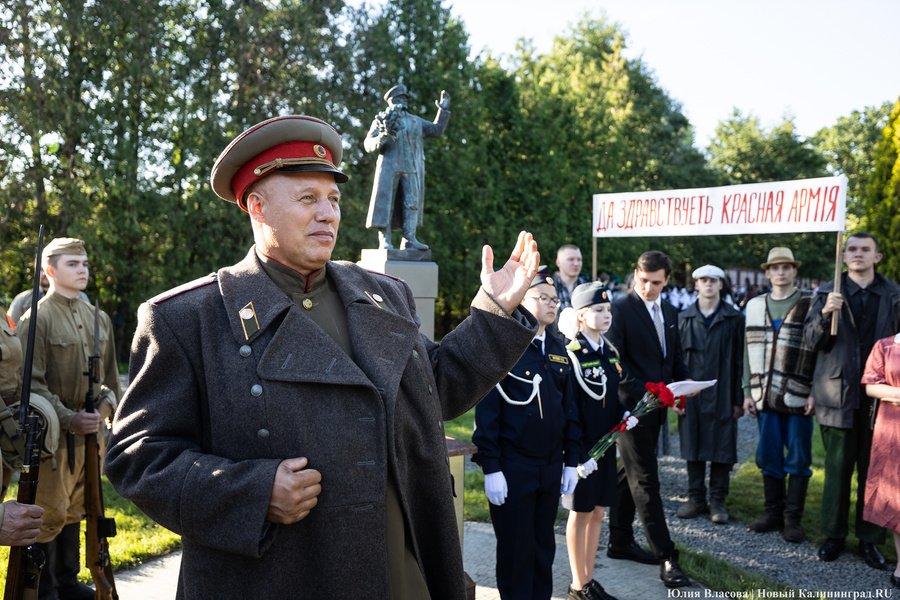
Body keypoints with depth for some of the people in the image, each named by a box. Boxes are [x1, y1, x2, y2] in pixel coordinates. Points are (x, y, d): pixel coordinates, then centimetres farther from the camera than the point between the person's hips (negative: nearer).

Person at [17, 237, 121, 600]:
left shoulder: (98, 319, 12)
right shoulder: (36, 318, -8)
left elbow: (110, 375, 19)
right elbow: (31, 383, -13)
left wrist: (105, 406, 1)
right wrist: (68, 419, -20)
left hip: (89, 431, 6)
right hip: (53, 434, -6)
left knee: (74, 510, 16)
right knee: (49, 513, 1)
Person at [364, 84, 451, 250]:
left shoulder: (415, 121, 22)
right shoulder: (381, 120, 10)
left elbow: (437, 130, 24)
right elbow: (368, 144, 3)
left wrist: (444, 109, 18)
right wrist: (380, 139, -18)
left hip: (412, 169, 4)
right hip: (389, 167, -4)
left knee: (412, 203, -4)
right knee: (386, 202, -7)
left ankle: (409, 240, -4)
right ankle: (384, 241, -7)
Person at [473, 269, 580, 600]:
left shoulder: (559, 351, 10)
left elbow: (569, 408, 14)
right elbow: (487, 411, -11)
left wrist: (571, 460, 10)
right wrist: (491, 468, -14)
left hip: (551, 465, 6)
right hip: (512, 468, -5)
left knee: (544, 547, 16)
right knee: (515, 549, 5)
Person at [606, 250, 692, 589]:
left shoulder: (669, 313, 13)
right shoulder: (621, 309, -10)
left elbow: (675, 357, 19)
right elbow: (616, 360, -16)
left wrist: (685, 379, 0)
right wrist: (645, 390, -24)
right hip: (633, 405, -8)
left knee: (630, 476, 17)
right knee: (645, 481, -5)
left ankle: (620, 542, 29)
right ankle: (666, 559, -3)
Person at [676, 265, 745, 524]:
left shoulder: (734, 319, 2)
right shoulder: (684, 318, 8)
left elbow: (739, 360, 0)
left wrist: (738, 399, -4)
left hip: (721, 394, -2)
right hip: (691, 393, 2)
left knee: (722, 449, 2)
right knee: (693, 446, 8)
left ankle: (718, 500, 14)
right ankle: (696, 498, 20)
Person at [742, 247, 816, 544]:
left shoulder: (811, 304, 0)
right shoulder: (755, 306, 12)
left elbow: (820, 349, -3)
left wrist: (814, 392, -10)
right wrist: (748, 391, 8)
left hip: (798, 397, -3)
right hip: (766, 395, 4)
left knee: (798, 459, 2)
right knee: (768, 457, 8)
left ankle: (792, 518, 12)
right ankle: (774, 513, 21)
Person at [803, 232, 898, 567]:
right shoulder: (828, 293, 5)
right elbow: (811, 340, -1)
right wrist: (825, 313, -19)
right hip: (838, 392, -1)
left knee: (873, 470, 6)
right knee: (837, 467, 4)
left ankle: (869, 539, 17)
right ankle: (834, 535, 16)